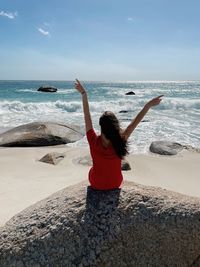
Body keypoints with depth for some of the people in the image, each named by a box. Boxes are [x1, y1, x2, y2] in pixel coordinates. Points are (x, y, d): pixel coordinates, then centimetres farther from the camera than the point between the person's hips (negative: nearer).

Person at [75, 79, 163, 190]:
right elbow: (134, 124, -23)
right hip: (115, 184, 1)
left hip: (96, 184, 0)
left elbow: (87, 115, -24)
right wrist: (148, 105, -22)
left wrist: (84, 94, -19)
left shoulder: (94, 141, -31)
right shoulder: (120, 142, -30)